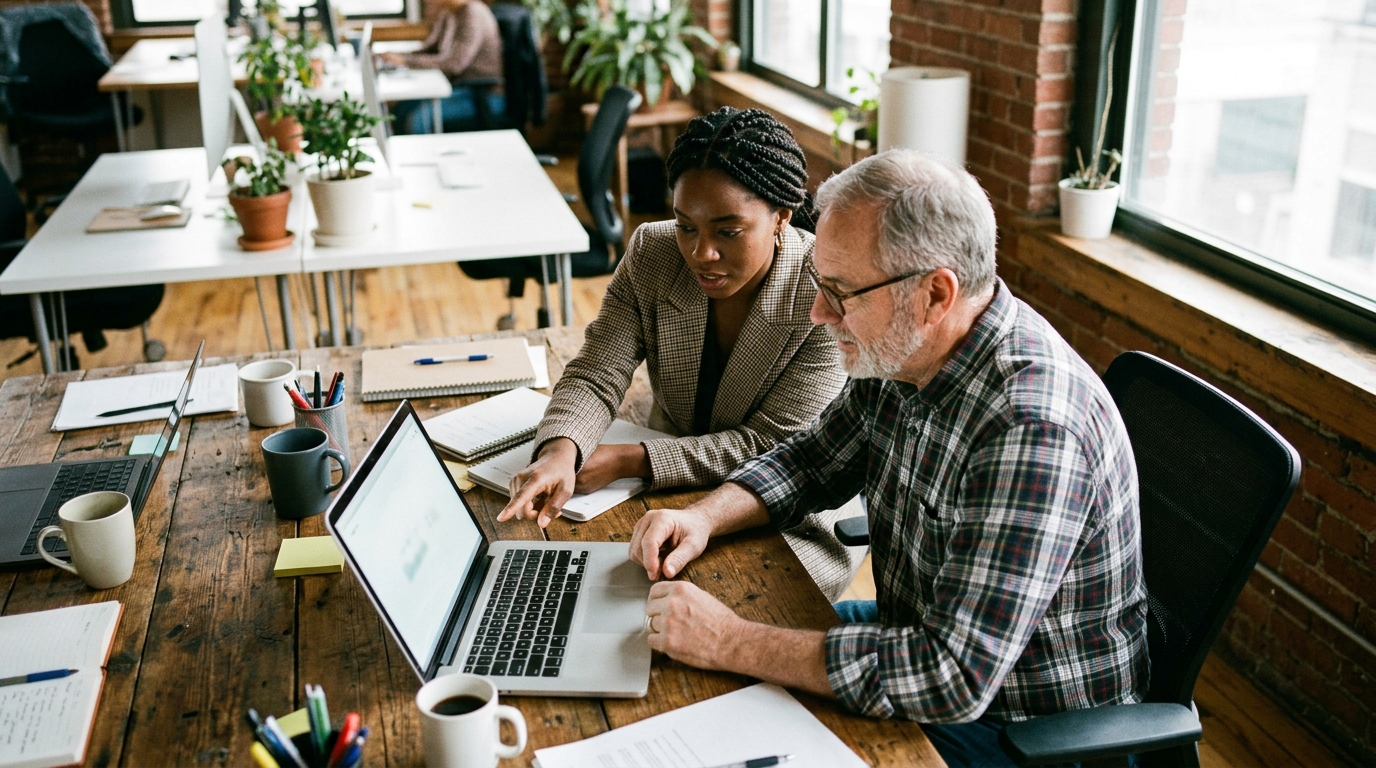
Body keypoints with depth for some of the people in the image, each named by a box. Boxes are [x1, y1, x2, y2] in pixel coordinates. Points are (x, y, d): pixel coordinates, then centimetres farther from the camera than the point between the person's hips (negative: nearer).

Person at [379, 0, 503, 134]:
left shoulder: (473, 13, -19)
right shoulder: (448, 12, 9)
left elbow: (455, 63, -26)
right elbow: (430, 48, 14)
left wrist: (406, 61, -26)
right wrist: (397, 57, -5)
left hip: (484, 94, -9)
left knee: (418, 118, -23)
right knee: (401, 109, -4)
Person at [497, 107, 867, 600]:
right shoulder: (652, 254, -9)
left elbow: (772, 445, -22)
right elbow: (596, 376, -12)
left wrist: (630, 460, -29)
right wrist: (560, 451, -35)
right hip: (671, 492, 4)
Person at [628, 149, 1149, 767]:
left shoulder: (1031, 428, -36)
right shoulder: (905, 351, -8)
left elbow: (954, 677, -36)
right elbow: (811, 460, 9)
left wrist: (732, 644, -32)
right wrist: (702, 518, -9)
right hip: (928, 633, 8)